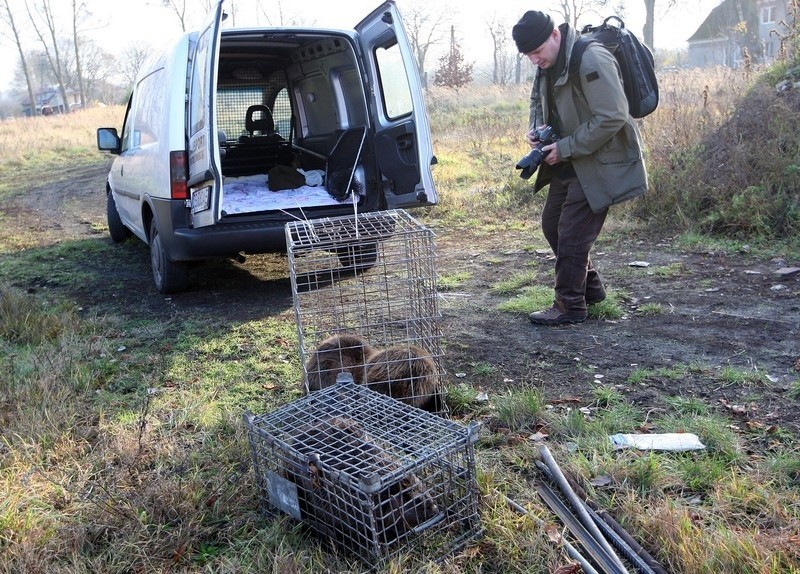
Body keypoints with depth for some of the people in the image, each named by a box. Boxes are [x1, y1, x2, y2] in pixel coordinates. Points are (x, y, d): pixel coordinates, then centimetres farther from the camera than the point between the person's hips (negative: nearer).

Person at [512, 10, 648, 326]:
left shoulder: (591, 60, -22)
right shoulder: (547, 65, 5)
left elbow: (613, 117, -26)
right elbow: (538, 99, 22)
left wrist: (565, 148, -22)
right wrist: (537, 126, -1)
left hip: (598, 163, -10)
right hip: (568, 163, 10)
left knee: (572, 233, -6)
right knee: (552, 224, 15)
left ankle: (570, 305, 10)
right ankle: (590, 287, 30)